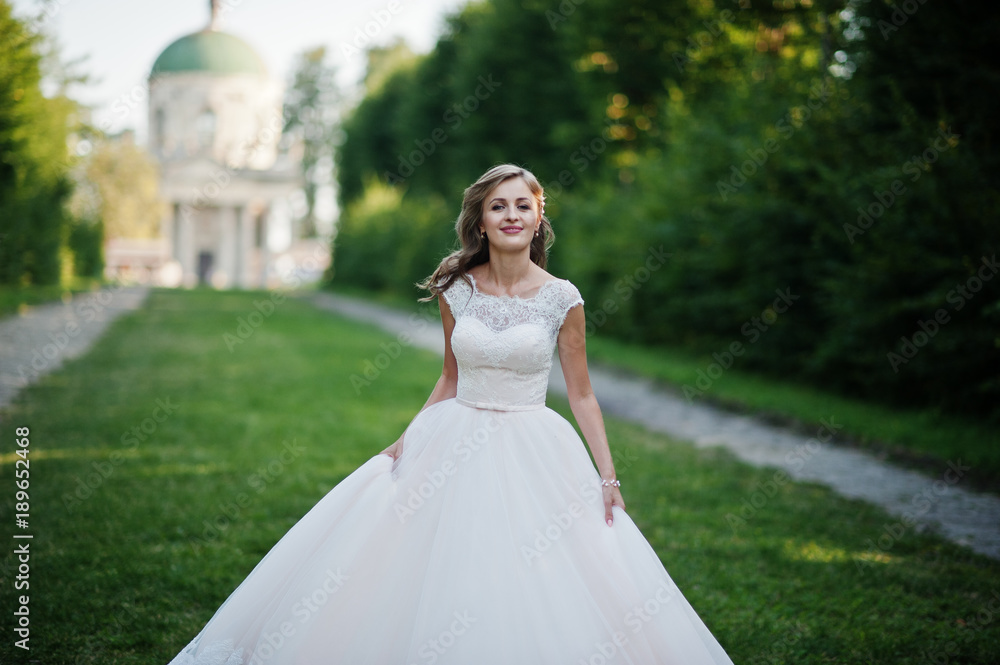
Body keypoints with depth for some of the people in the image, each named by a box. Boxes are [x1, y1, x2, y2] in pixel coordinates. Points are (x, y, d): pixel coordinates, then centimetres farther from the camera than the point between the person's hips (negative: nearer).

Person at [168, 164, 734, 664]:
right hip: (455, 447, 2)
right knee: (437, 577, 4)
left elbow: (582, 395, 0)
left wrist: (608, 476, -4)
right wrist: (408, 439, 7)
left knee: (539, 594, -3)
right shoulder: (456, 291, 2)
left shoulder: (561, 299, -6)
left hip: (532, 454, -2)